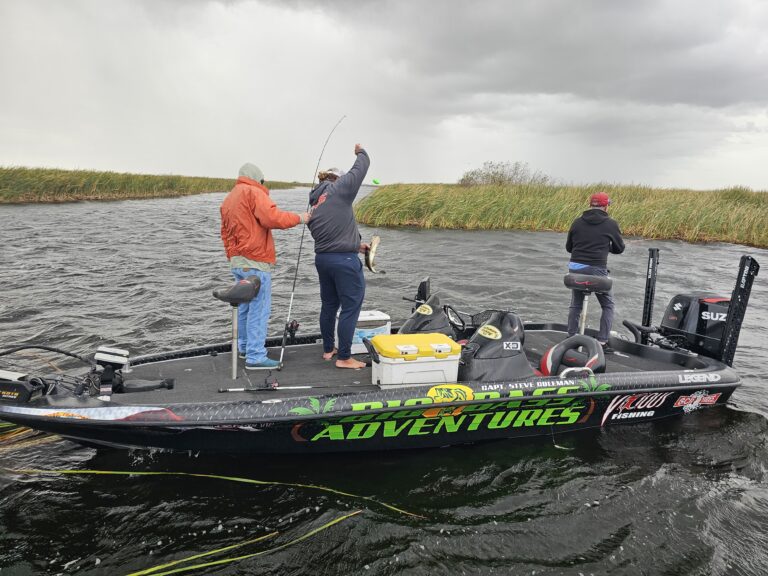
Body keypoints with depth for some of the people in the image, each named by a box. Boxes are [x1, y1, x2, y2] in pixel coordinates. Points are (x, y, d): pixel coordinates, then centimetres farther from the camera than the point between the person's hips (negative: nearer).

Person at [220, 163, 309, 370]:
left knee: (244, 307, 18)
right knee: (259, 309, -7)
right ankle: (255, 357, -7)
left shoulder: (228, 199, 21)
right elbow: (272, 217, -21)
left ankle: (245, 347, 29)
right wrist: (299, 218, -10)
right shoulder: (253, 192, -7)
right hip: (255, 262, -9)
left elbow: (225, 233, 24)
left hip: (237, 262, 9)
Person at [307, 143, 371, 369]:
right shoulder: (338, 189, -7)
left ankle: (328, 349, 31)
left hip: (322, 258, 8)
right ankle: (344, 358, 6)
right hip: (344, 260, -8)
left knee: (328, 305, 19)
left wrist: (355, 245, 19)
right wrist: (361, 152, 24)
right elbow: (361, 168, 3)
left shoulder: (313, 207, 14)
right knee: (350, 307, 1)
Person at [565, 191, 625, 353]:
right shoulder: (610, 224, -1)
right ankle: (602, 342, 8)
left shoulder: (577, 222, 6)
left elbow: (568, 247, 13)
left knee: (575, 304, 19)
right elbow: (619, 248, 9)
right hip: (597, 270, -3)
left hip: (575, 267, 4)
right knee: (608, 306, 14)